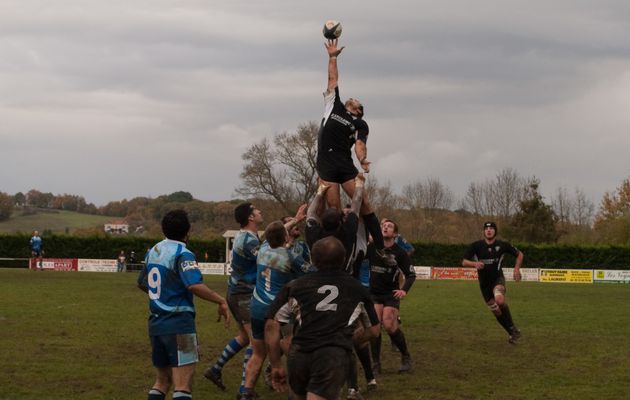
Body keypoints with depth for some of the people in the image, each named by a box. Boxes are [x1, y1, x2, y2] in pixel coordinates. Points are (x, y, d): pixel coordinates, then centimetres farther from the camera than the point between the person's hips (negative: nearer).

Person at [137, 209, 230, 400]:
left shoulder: (154, 251, 11)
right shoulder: (182, 254, -13)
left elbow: (142, 283, 25)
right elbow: (195, 285, -28)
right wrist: (221, 301, -18)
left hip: (156, 323, 8)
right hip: (179, 323, -8)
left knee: (161, 381, 18)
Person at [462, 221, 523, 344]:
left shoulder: (502, 245, -5)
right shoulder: (476, 245, -4)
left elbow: (519, 254, 10)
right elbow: (464, 262, -3)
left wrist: (517, 269, -3)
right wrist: (475, 264, -23)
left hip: (498, 278, -3)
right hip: (484, 282, 3)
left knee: (499, 300, -32)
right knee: (496, 311, 6)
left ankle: (513, 329, -15)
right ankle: (512, 333, 27)